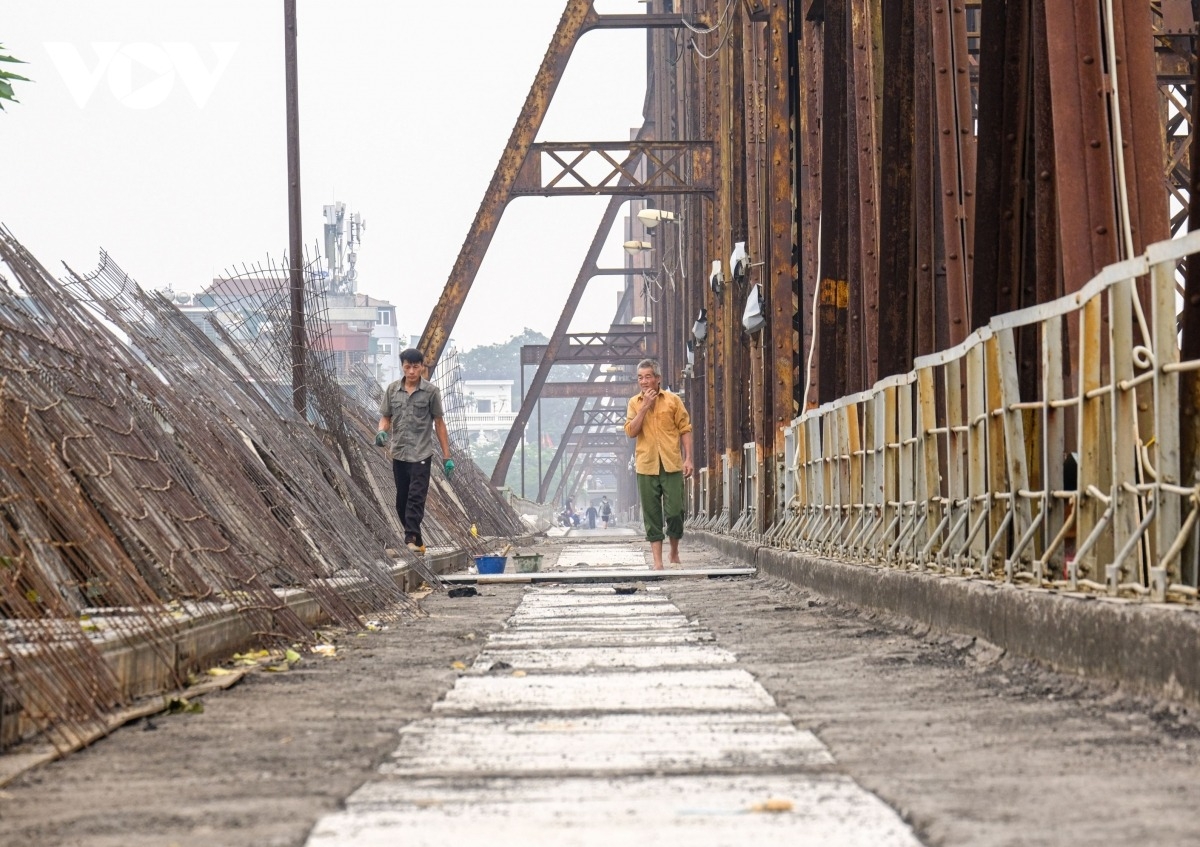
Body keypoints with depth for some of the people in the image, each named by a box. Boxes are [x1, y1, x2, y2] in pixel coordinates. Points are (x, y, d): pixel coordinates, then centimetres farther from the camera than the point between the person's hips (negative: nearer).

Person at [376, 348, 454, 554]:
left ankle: (412, 539, -20)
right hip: (399, 453, 4)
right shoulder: (392, 390, 5)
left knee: (416, 498, -13)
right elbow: (385, 417, 10)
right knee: (402, 499, 8)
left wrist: (447, 456, 1)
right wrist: (382, 431, -15)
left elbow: (439, 423, 2)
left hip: (421, 454, -4)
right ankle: (415, 539, 17)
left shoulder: (430, 391, -2)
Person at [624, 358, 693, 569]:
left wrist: (688, 459, -3)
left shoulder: (673, 400, 4)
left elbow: (685, 429, 5)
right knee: (652, 515, 2)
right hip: (646, 466, 1)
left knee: (674, 512, -4)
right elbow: (630, 431, -4)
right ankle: (657, 562, 4)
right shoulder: (634, 403, 7)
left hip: (671, 465, -1)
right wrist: (645, 407, -10)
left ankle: (674, 553, 18)